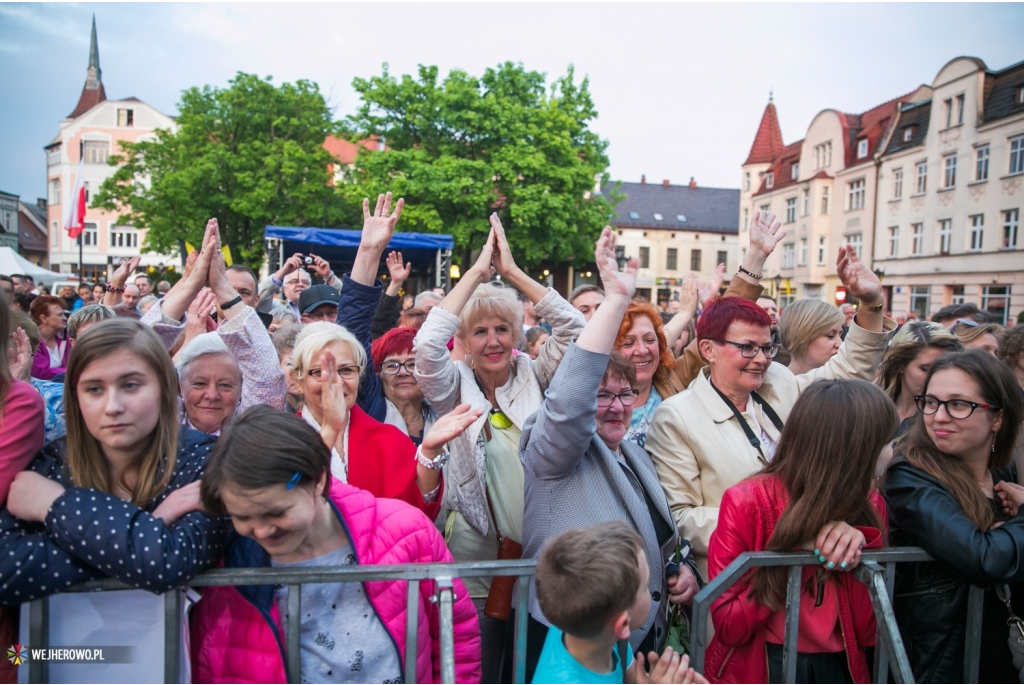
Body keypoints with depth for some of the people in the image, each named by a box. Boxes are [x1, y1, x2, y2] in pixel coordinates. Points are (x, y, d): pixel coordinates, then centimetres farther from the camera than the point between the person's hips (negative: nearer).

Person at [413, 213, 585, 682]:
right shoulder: (455, 389, -2)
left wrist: (512, 270, -8)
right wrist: (477, 272, -14)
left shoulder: (533, 378, 3)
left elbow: (572, 326, -7)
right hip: (474, 559, -1)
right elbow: (427, 344, -19)